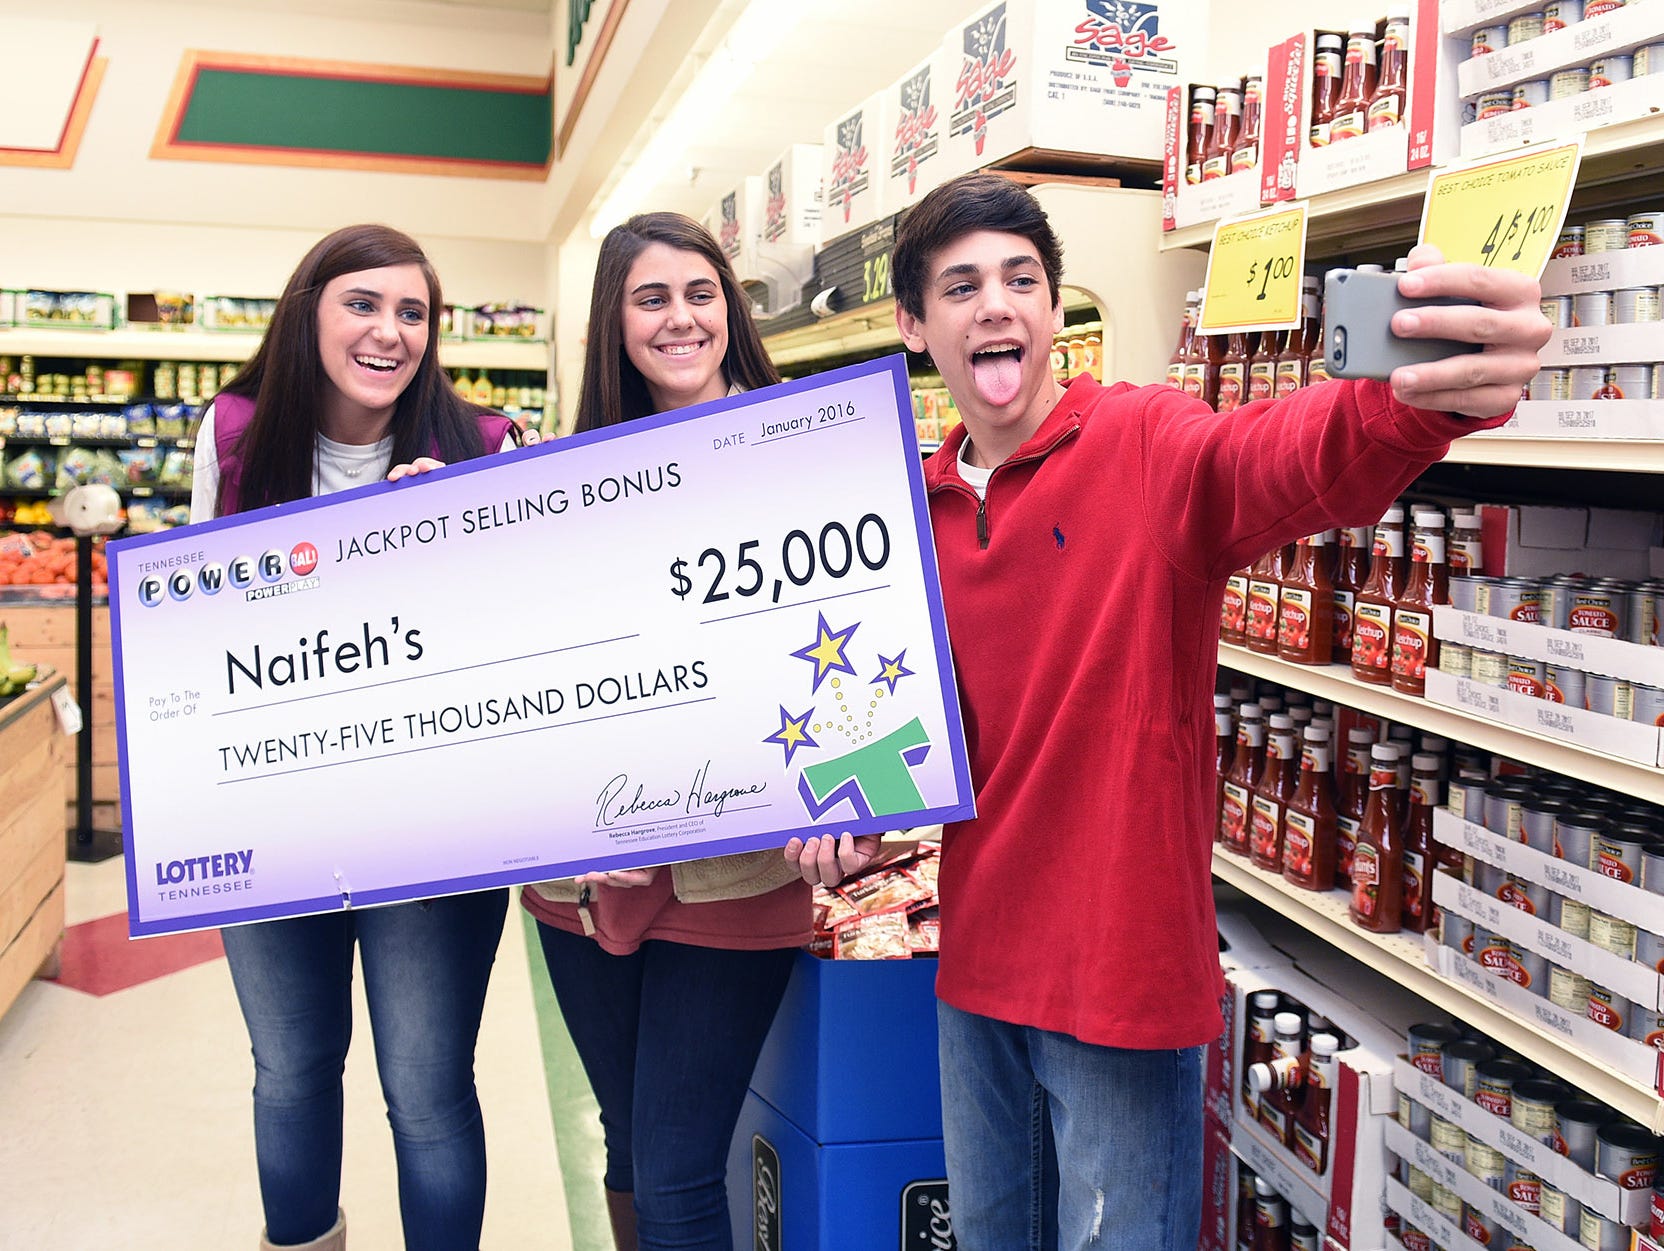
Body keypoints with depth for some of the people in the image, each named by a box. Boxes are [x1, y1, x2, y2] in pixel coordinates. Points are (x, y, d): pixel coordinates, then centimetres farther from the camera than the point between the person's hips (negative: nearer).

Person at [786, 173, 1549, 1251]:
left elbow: (1283, 458, -36)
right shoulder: (922, 507, 3)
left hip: (1126, 969, -5)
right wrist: (857, 817, -3)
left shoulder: (1145, 446, -13)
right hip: (979, 959, 6)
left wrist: (1426, 399, -57)